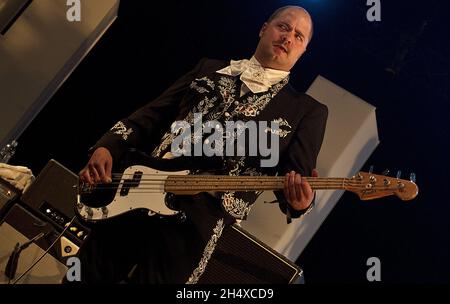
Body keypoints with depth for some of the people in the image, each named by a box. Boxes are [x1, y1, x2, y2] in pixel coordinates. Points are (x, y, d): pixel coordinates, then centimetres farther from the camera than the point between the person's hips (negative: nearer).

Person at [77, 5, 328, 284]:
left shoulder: (308, 111, 7)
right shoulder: (209, 69, 16)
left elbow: (298, 178, -1)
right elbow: (151, 115, 16)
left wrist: (299, 202, -25)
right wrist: (107, 147, 1)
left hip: (199, 221, -3)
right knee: (89, 274, 9)